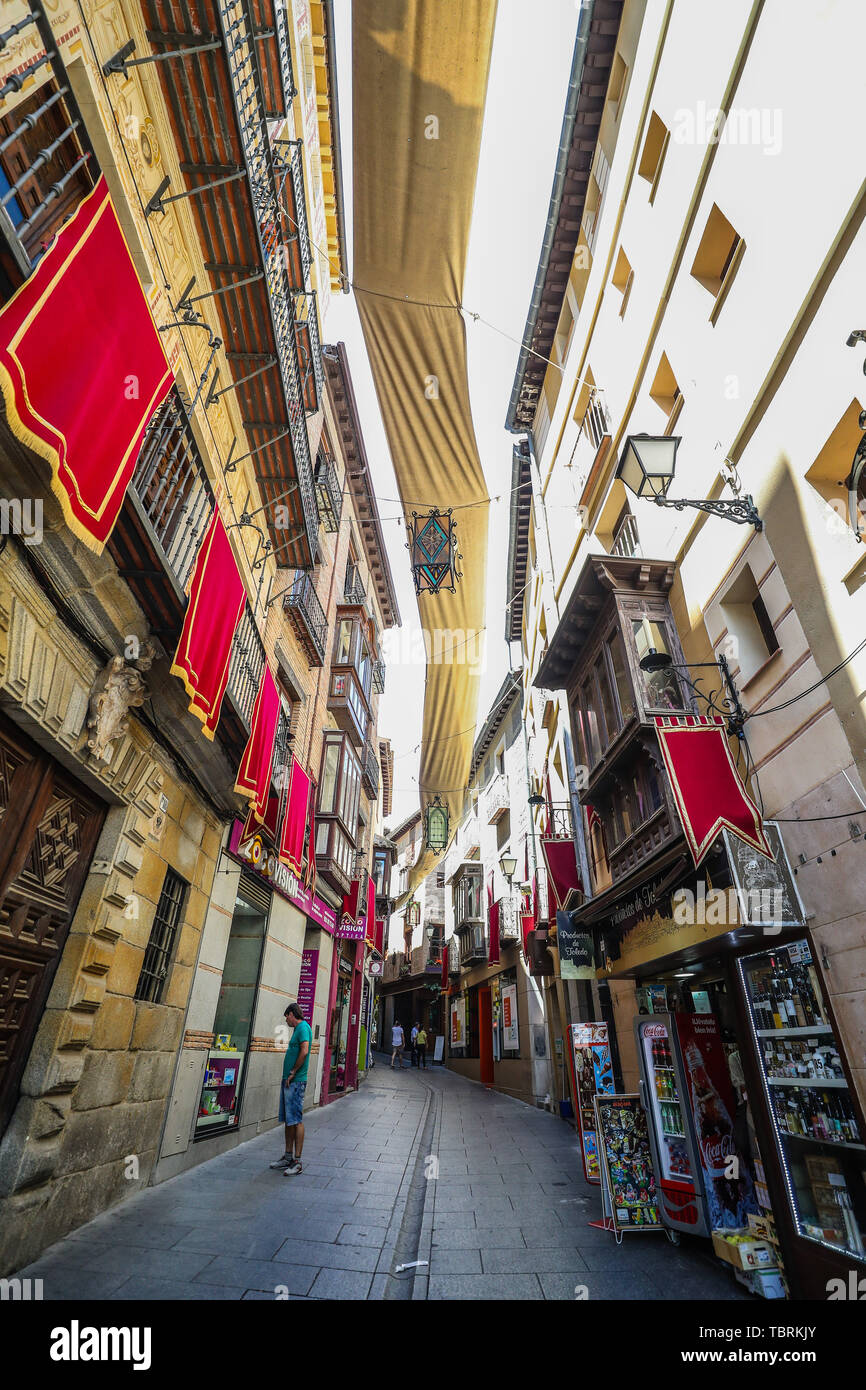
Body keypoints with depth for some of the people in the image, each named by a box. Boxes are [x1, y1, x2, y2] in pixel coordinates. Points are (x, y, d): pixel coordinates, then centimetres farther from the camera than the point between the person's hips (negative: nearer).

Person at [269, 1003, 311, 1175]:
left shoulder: (303, 1027, -13)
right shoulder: (297, 1029, 18)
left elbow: (304, 1051, -25)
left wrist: (293, 1072, -18)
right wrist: (287, 1076, 14)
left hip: (296, 1082, -10)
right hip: (288, 1081, 10)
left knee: (296, 1120, -5)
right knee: (288, 1120, 15)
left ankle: (297, 1162, 0)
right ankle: (288, 1157, 25)